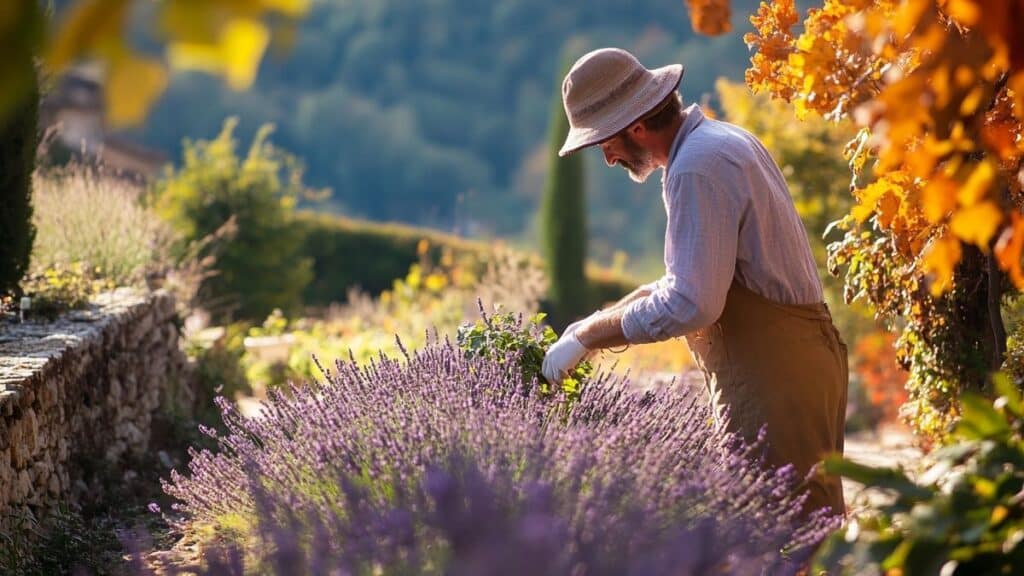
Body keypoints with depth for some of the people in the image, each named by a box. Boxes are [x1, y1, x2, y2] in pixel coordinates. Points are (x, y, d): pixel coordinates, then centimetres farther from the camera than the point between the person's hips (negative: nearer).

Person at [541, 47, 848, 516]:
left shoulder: (698, 167, -17)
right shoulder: (722, 140, 16)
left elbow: (689, 304, -23)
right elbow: (699, 274, 24)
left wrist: (587, 338, -13)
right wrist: (607, 316, 16)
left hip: (774, 376, -10)